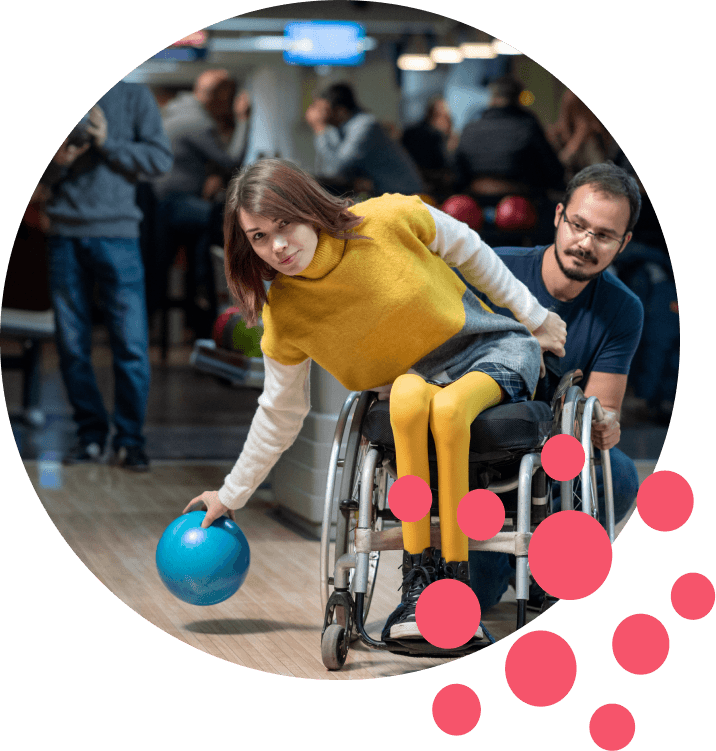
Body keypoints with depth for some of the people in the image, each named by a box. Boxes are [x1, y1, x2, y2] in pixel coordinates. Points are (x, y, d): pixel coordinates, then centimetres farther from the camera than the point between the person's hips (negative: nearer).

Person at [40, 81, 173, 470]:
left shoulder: (134, 97, 6)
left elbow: (160, 158, -2)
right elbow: (37, 176, 13)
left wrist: (108, 142, -12)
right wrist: (59, 160, -9)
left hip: (116, 236, -2)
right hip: (65, 236, 2)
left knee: (131, 344, -6)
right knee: (72, 345, 3)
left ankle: (130, 439, 4)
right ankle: (90, 434, 13)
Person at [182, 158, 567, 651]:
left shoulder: (392, 220, -19)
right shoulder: (283, 318, -12)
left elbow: (467, 249, 0)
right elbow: (280, 412, 4)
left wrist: (535, 316, 8)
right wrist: (231, 496, 10)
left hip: (496, 349, -1)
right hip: (418, 375, 1)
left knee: (448, 407, -36)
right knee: (409, 395, -37)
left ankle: (455, 582, -32)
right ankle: (420, 579, -33)